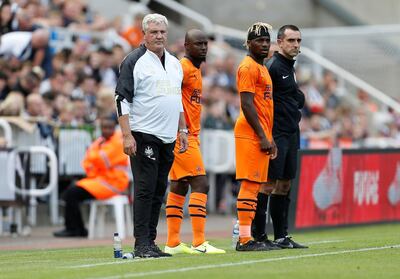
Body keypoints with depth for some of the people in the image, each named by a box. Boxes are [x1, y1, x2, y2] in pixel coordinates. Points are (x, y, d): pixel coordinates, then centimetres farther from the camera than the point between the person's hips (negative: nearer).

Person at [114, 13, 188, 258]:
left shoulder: (175, 63, 16)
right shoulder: (134, 61, -6)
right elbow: (122, 99, -9)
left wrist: (183, 130, 18)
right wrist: (127, 136, -16)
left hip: (168, 138, 7)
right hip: (143, 135, -7)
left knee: (159, 191, 8)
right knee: (145, 189, -9)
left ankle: (150, 242, 12)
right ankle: (141, 244, -8)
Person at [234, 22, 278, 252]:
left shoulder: (263, 68, 22)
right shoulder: (248, 67, -9)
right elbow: (247, 105, -17)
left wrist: (270, 138, 21)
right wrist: (262, 137, -18)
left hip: (261, 136, 10)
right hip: (251, 135, -10)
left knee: (255, 185, 9)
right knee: (250, 185, -11)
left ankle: (245, 237, 10)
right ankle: (245, 239, -12)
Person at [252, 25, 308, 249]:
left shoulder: (289, 68, 20)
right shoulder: (273, 66, -10)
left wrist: (296, 97, 3)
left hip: (291, 134, 9)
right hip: (276, 135, -9)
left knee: (285, 185, 10)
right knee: (269, 184, -9)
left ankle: (281, 236, 13)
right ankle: (259, 236, -7)